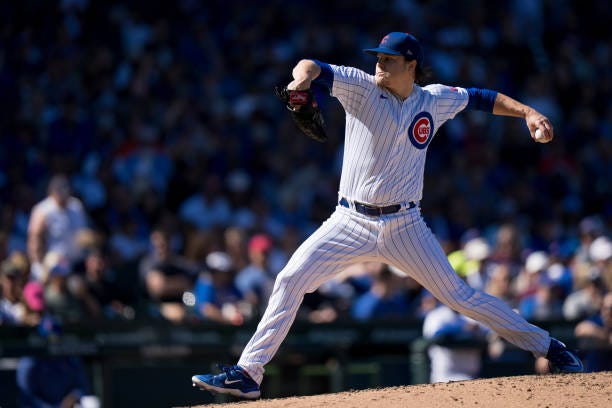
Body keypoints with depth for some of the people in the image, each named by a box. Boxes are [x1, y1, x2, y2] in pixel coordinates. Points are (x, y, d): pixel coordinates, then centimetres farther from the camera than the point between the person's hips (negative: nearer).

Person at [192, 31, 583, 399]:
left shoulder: (434, 100, 3)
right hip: (350, 222, 0)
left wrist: (528, 112, 2)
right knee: (290, 280, -11)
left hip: (404, 226, 0)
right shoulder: (362, 88, -3)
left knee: (459, 296, 1)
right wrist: (304, 75, -41)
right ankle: (248, 373, -6)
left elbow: (482, 98, 15)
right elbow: (315, 68, -17)